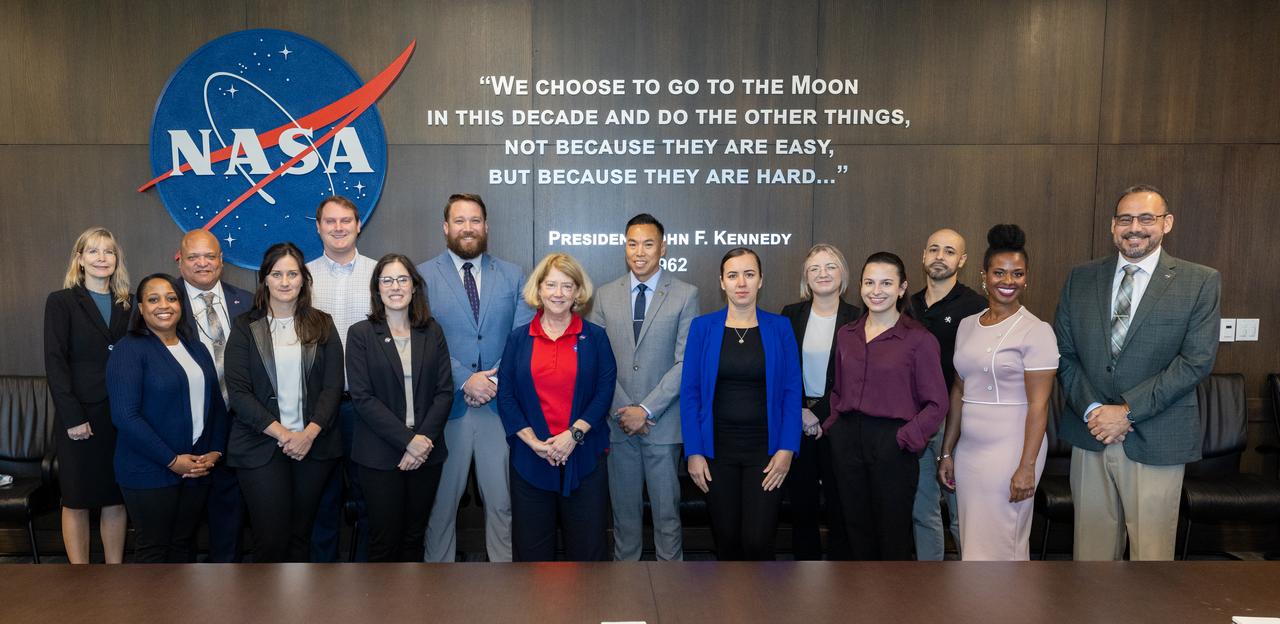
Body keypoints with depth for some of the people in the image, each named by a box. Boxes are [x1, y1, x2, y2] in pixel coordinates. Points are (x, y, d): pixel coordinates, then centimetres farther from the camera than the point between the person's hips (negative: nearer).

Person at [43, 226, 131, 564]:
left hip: (121, 415, 3)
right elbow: (55, 363, -6)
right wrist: (72, 417, -13)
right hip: (80, 416, -3)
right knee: (77, 501, 5)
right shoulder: (61, 302, 0)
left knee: (116, 498, 9)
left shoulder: (127, 304, 10)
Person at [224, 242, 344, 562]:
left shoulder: (322, 325, 8)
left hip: (314, 444, 2)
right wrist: (282, 434, -12)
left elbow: (333, 385, 1)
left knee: (300, 535, 8)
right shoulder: (245, 327, 3)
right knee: (271, 539, -3)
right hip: (261, 445, -1)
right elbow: (238, 392, -4)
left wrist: (309, 434, -12)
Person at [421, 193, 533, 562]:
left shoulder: (512, 276, 10)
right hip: (446, 405, -1)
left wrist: (496, 380, -11)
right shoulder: (424, 276, 3)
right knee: (442, 500, 8)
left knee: (502, 500, 6)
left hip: (501, 404, 1)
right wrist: (465, 379, -12)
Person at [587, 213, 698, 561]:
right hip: (617, 421, 2)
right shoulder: (605, 295, 7)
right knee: (624, 507, 11)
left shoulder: (685, 295, -1)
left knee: (666, 509, 6)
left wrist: (646, 410, -12)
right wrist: (621, 410, -6)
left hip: (663, 422, -2)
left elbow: (686, 362, -6)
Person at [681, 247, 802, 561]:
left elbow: (792, 391, 1)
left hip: (765, 450, -1)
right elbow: (690, 392, 0)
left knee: (758, 543, -6)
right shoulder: (702, 327, 1)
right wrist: (693, 452, -5)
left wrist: (787, 449, -8)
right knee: (726, 542, 10)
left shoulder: (780, 328, 2)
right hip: (717, 450, 1)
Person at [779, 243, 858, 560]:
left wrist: (819, 415, -9)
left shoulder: (857, 318, -2)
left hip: (838, 424, -2)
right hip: (796, 422, 2)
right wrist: (799, 412, -7)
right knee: (801, 504, 9)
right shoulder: (791, 315, 4)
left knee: (839, 504, 5)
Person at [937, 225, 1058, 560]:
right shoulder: (967, 325, 9)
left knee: (999, 545, 1)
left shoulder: (1036, 331, -9)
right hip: (968, 451, 6)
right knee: (972, 543, 11)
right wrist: (947, 452, 12)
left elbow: (1039, 404, -12)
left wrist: (1027, 467, -16)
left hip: (1009, 452, -5)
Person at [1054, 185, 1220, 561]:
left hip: (1155, 442, -2)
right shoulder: (1080, 279, 7)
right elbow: (1064, 353, 5)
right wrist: (1091, 409, -9)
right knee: (1091, 548, 11)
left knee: (1151, 552, 6)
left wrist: (1128, 410, -14)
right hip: (1089, 435, 3)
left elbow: (1197, 360, -9)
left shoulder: (1201, 282, -2)